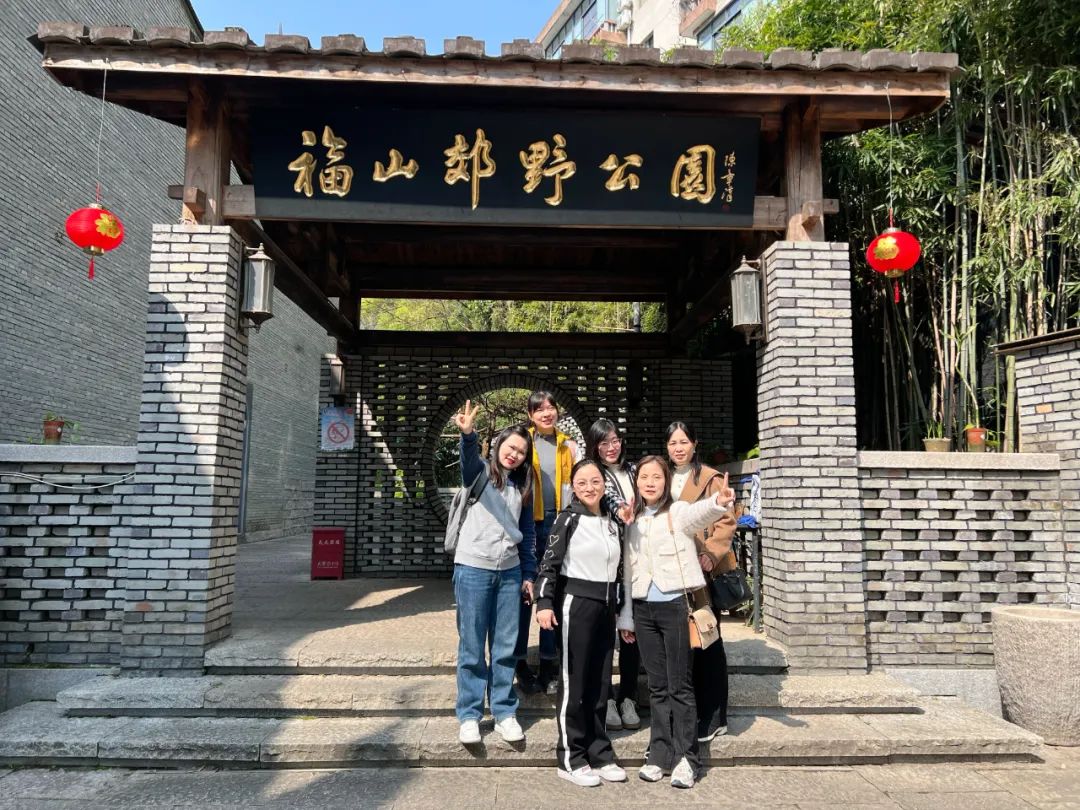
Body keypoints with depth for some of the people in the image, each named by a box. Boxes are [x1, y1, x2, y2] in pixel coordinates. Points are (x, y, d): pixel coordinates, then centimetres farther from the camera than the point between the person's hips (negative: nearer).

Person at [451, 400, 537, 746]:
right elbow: (469, 459, -26)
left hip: (510, 571, 4)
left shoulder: (522, 486, 13)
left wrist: (529, 574, 11)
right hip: (473, 569, -4)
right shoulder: (480, 473, -1)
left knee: (506, 647, 9)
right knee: (472, 647, 2)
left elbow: (528, 532, 16)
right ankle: (469, 716, 15)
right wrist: (467, 434, -47)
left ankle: (505, 712, 22)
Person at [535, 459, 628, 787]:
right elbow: (549, 562, -12)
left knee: (600, 684, 11)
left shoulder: (613, 524, 11)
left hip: (606, 607, 6)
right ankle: (570, 759, 11)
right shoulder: (568, 519, -6)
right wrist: (545, 603, -22)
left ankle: (599, 754, 23)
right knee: (574, 682, 1)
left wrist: (621, 612, 17)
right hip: (576, 604, -6)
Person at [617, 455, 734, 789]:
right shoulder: (633, 521, 11)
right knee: (657, 686, 12)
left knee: (679, 685, 2)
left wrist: (720, 502, -52)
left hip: (676, 604, -5)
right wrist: (626, 617, 14)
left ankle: (685, 757, 12)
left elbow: (701, 514, -29)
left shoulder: (678, 512, -4)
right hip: (644, 609, 5)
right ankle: (659, 754, 22)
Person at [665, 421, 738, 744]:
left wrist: (711, 554, -21)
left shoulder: (710, 479, -5)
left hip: (704, 571, -5)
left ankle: (712, 717, 11)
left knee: (706, 641, 1)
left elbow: (726, 521, -10)